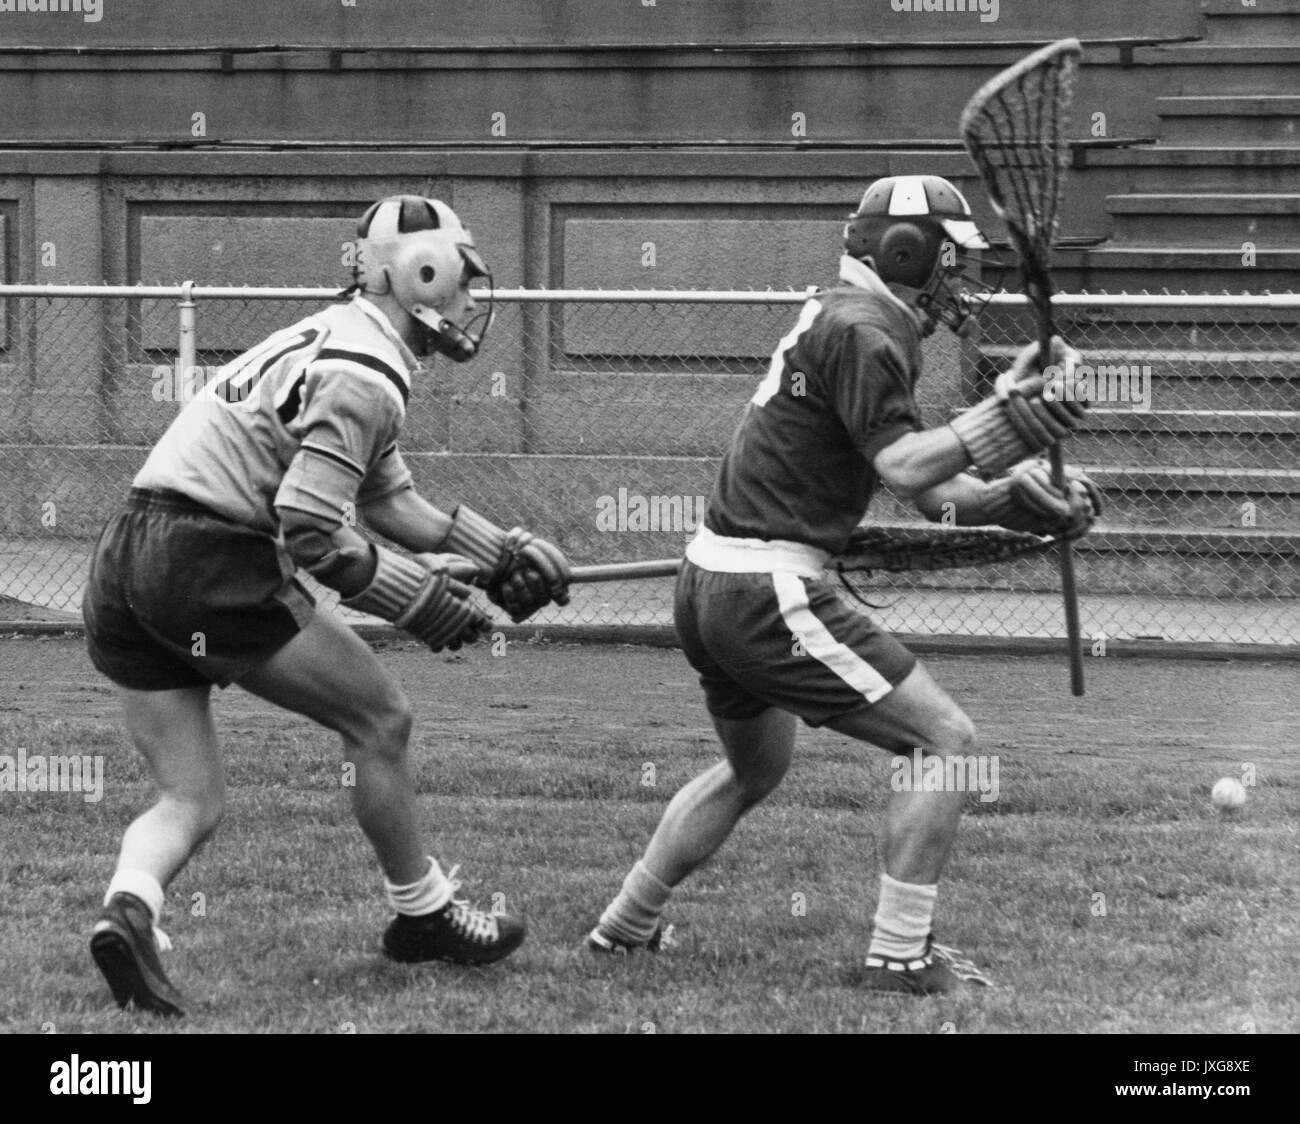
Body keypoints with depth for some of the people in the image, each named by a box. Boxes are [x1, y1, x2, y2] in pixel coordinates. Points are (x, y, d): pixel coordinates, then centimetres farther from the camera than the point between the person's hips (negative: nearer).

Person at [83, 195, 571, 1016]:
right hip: (209, 561, -9)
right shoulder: (365, 377, -11)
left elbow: (389, 497, 26)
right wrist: (421, 600, -8)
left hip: (125, 559, 9)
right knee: (381, 720, 7)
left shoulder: (338, 343, 20)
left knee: (193, 802, 8)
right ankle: (424, 916, 18)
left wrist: (502, 553, 24)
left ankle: (132, 902, -19)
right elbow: (309, 526, -19)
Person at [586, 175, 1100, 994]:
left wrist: (1020, 497, 2)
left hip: (707, 588, 11)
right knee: (946, 742, -6)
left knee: (756, 768, 32)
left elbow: (935, 492, 15)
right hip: (769, 595, -11)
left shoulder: (849, 321, 18)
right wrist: (1006, 418, -27)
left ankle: (625, 928, 40)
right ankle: (900, 957, -3)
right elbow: (905, 467, -21)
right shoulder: (861, 329, -13)